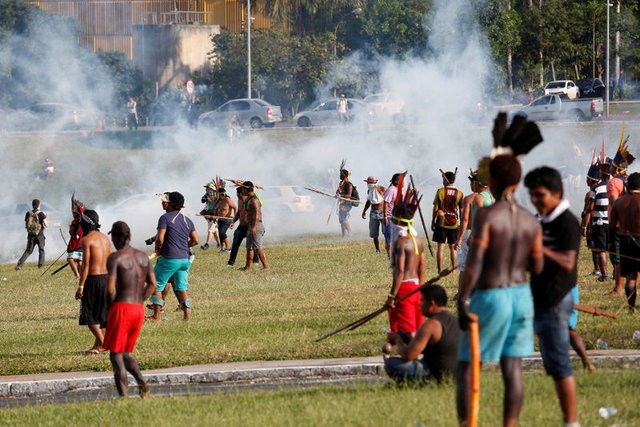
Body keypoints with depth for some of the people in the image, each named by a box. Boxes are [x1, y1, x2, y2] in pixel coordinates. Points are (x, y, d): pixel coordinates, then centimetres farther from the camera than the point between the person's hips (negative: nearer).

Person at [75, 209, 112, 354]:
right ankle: (98, 344, 16)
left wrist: (80, 286, -16)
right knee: (101, 314, 13)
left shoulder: (87, 239, -12)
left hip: (93, 279, -7)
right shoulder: (105, 238, 11)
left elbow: (86, 265, -17)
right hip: (106, 277, 7)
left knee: (89, 315, -1)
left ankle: (102, 343, -9)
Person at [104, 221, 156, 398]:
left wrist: (110, 308, -1)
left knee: (116, 354, 0)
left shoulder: (115, 258, -9)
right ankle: (142, 382, -8)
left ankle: (123, 396, -10)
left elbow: (111, 288, -16)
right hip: (139, 310, 6)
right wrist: (138, 303, 14)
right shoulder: (143, 257, 10)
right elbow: (152, 284, 9)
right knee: (125, 353, 17)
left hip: (121, 308, -6)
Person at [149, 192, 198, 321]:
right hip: (185, 259, 6)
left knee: (157, 285, 7)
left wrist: (158, 250, 1)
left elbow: (160, 239, -17)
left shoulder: (165, 218, -8)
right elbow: (195, 240, 9)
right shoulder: (187, 221, 11)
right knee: (181, 287, 13)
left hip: (169, 258, -6)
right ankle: (187, 314, 6)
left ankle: (156, 315, 6)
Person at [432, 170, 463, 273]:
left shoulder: (440, 191, -6)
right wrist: (461, 224, 12)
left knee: (440, 247, 1)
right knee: (453, 247, 10)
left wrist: (433, 222, 6)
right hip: (454, 223, 2)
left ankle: (440, 270, 0)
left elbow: (435, 209, -4)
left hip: (441, 222, -2)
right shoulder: (459, 194, -1)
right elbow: (461, 211, 2)